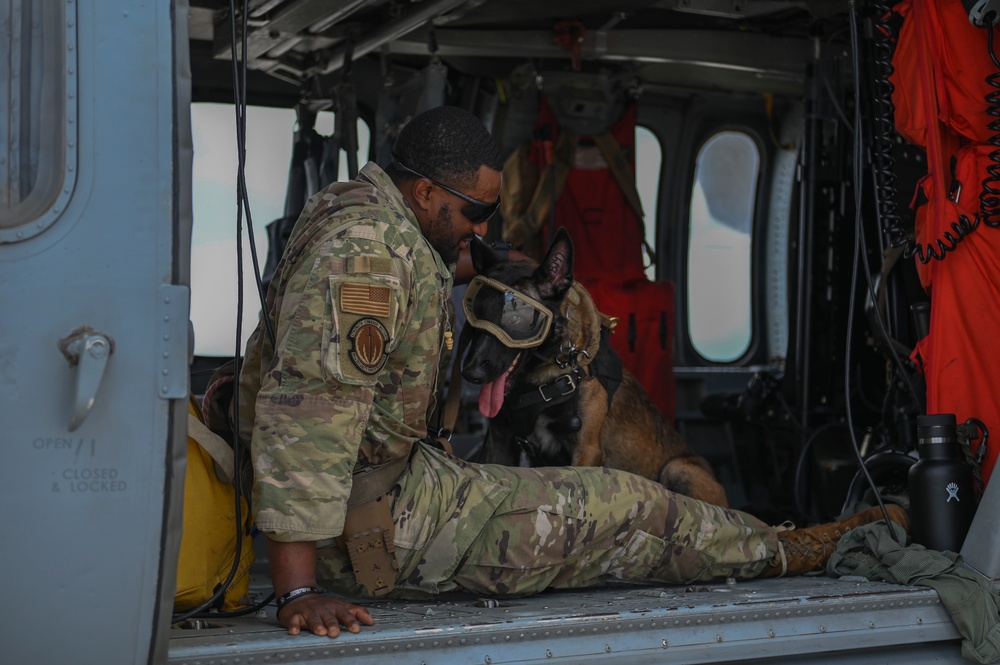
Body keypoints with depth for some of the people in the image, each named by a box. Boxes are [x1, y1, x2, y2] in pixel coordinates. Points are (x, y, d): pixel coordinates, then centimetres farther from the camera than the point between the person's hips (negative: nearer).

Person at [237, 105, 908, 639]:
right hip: (374, 520, -10)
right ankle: (788, 551, 15)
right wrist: (300, 590, -35)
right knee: (621, 508, -2)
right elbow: (308, 412, -32)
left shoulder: (366, 218, 11)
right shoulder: (364, 251, -24)